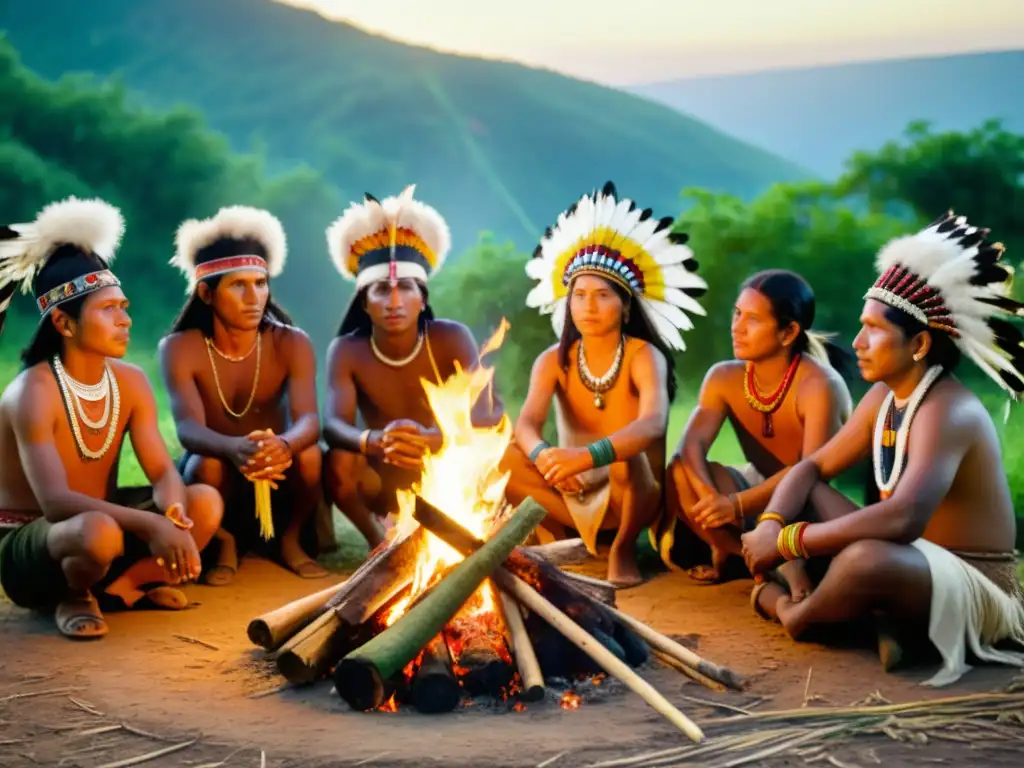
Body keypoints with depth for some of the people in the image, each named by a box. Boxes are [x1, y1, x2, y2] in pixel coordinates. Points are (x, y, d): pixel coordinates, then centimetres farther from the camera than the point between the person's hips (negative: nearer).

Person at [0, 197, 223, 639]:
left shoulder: (130, 382, -3)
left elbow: (163, 472, -7)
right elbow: (55, 501, -33)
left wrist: (172, 515, -32)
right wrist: (151, 524, -43)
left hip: (97, 523, 6)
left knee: (205, 503, -15)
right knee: (98, 531, -40)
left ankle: (122, 586, 4)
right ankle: (72, 597, -6)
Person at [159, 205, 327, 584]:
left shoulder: (292, 344, -13)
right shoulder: (180, 348, -17)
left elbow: (308, 420, -28)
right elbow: (188, 429, -31)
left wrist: (284, 445, -54)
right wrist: (235, 449, -56)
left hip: (278, 481, 1)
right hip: (217, 470, -1)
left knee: (309, 454, -30)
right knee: (208, 464, -34)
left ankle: (290, 540, -1)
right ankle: (225, 545, -4)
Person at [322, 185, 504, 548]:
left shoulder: (451, 338, -15)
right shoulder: (347, 351, -13)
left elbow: (491, 411, -26)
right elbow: (333, 425, -26)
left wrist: (432, 439, -47)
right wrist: (375, 442, -51)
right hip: (384, 480, 0)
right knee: (338, 463, -30)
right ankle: (378, 540, -4)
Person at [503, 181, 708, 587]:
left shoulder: (644, 356, -15)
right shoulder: (554, 361, -4)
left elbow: (653, 424, -35)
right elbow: (526, 424, -19)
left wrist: (588, 456, -52)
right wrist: (542, 455, -45)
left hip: (634, 494, -3)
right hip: (575, 493, 4)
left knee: (623, 456, -36)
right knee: (504, 458, -20)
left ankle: (623, 548, -8)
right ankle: (574, 539, 0)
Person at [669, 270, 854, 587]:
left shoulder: (819, 385, -26)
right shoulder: (724, 378, -8)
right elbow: (691, 445, -20)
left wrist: (738, 504, -42)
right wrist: (709, 496, -41)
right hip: (759, 488, 6)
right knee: (679, 473, -19)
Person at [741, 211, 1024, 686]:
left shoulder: (948, 411, -24)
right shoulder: (883, 397, 4)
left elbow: (902, 519, -40)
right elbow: (812, 468, 9)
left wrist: (787, 541, -32)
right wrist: (770, 525, -13)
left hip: (978, 591, -9)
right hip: (918, 562, 9)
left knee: (867, 559, -36)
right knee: (803, 497, 8)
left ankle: (795, 617, -5)